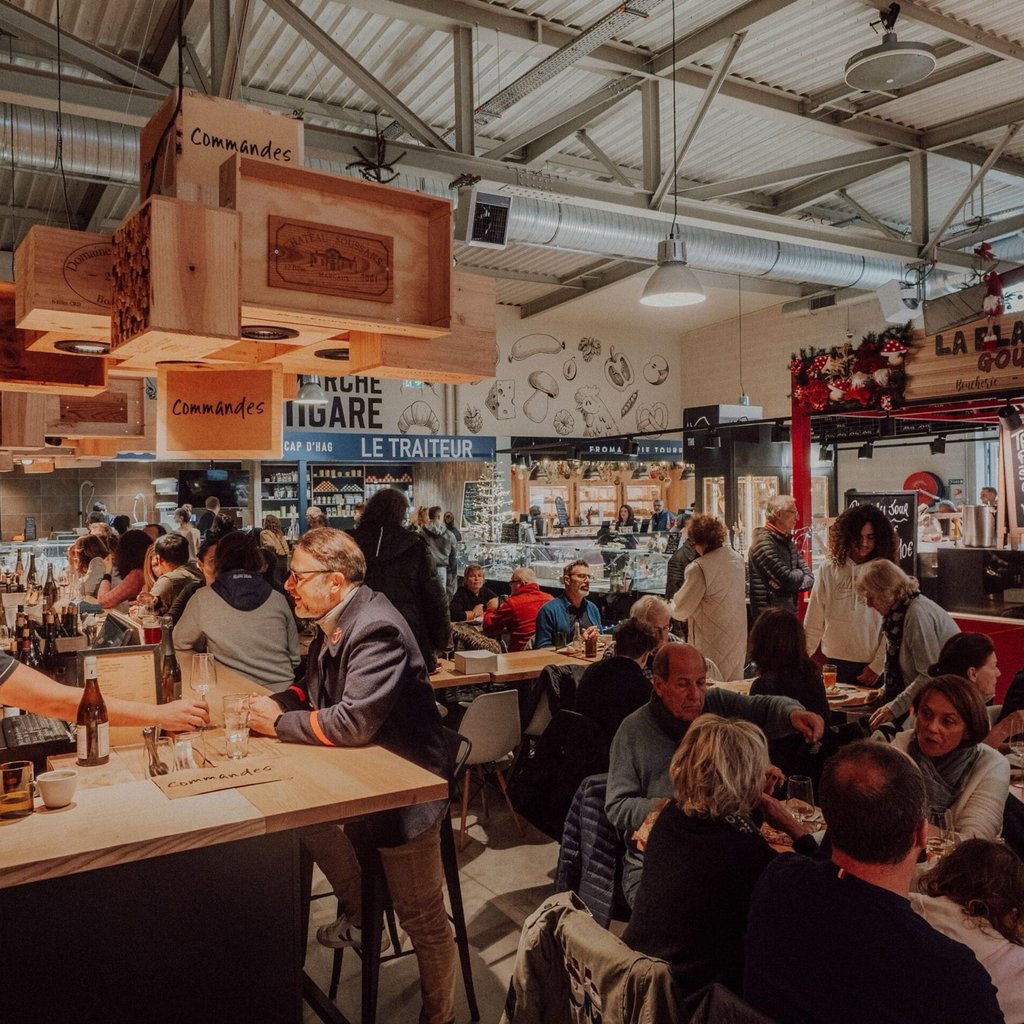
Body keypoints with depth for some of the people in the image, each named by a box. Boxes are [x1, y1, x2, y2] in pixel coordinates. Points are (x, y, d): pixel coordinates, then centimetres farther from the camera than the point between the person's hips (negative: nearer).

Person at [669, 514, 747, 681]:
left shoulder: (699, 568, -21)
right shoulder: (738, 559, 2)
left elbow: (680, 611, -13)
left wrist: (668, 606, 10)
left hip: (712, 645, -7)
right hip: (737, 641, 7)